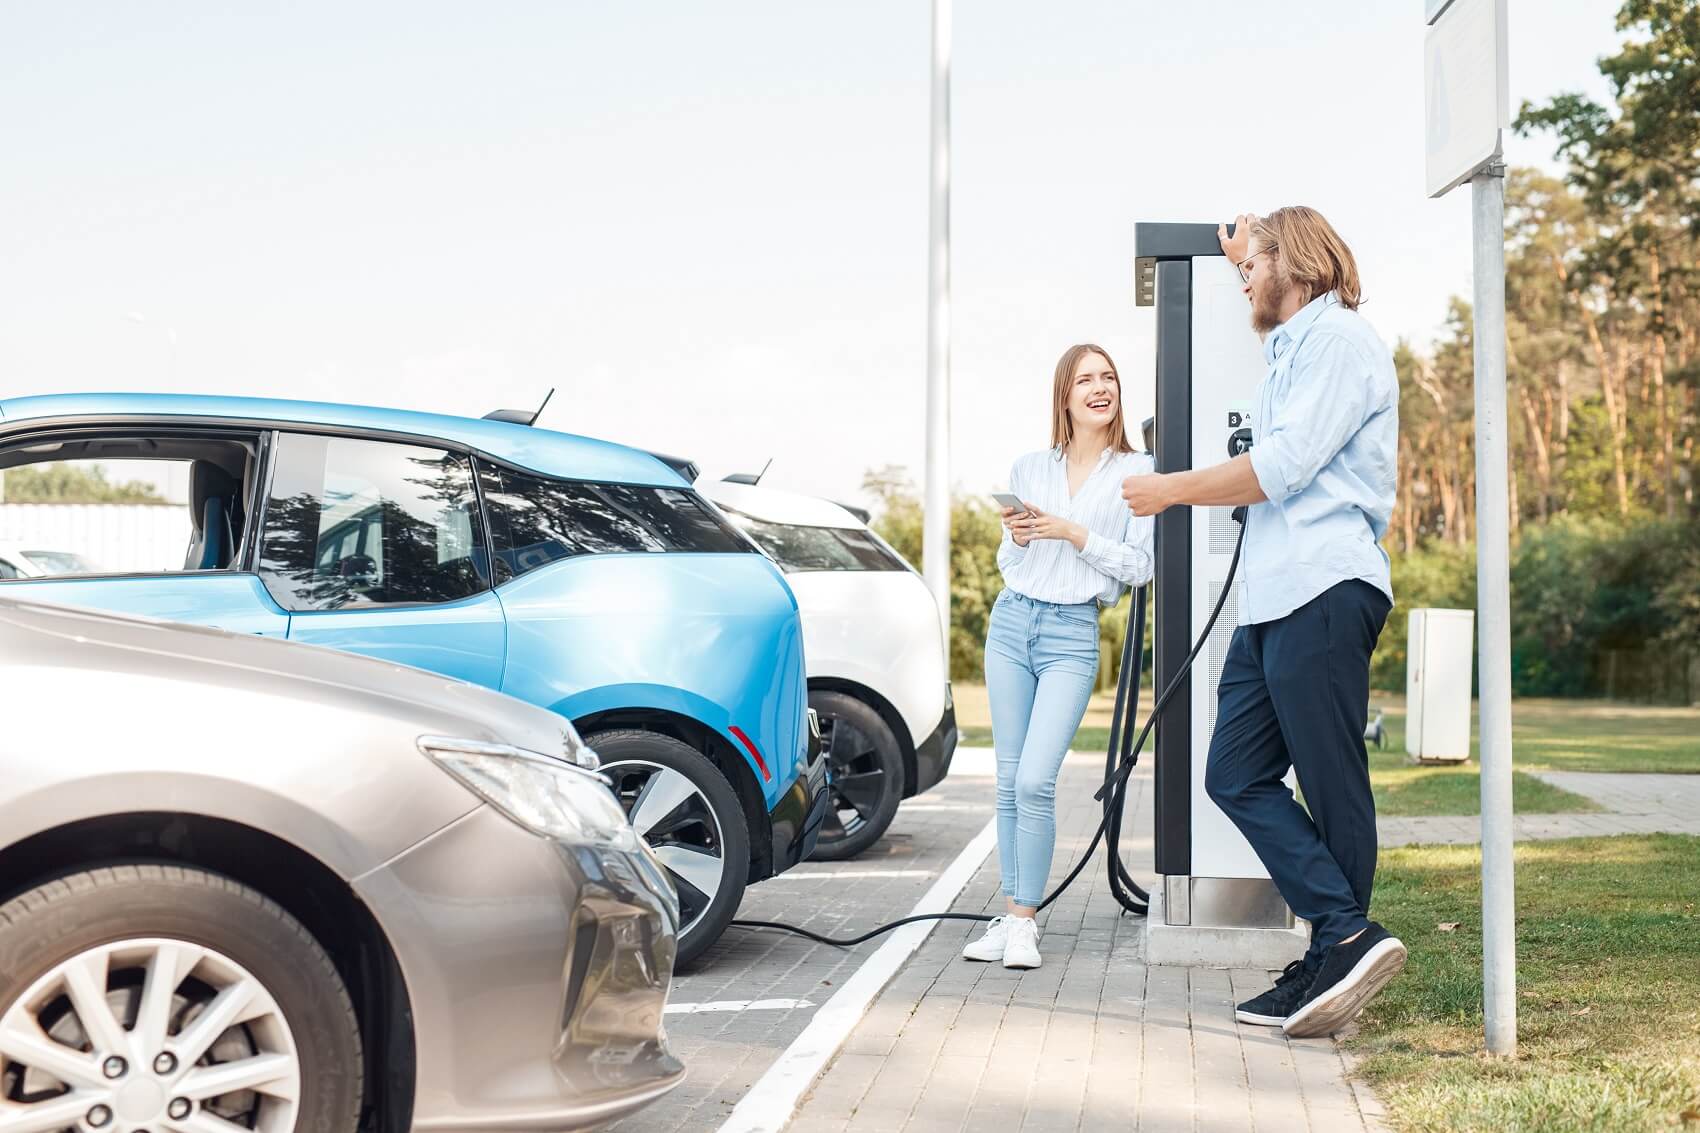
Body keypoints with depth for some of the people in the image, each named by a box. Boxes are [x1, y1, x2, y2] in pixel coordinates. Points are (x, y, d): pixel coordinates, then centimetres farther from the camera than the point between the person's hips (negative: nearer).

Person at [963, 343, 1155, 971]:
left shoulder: (1137, 472, 0)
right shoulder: (1028, 468, 11)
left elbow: (1139, 566, -3)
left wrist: (1073, 533, -12)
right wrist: (1017, 538, -4)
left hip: (1073, 635, -4)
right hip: (1011, 622, 4)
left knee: (1035, 781, -15)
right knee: (1009, 781, 4)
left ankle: (1025, 922, -5)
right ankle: (1008, 915, 12)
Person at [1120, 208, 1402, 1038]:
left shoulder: (1339, 337, -3)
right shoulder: (1291, 345, 27)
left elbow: (1283, 466, -14)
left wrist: (1173, 489, -3)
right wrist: (1246, 263, 61)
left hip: (1324, 593, -10)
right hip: (1272, 598, 10)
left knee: (1330, 784, -8)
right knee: (1236, 774, 0)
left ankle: (1339, 952, -4)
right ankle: (1347, 939, -3)